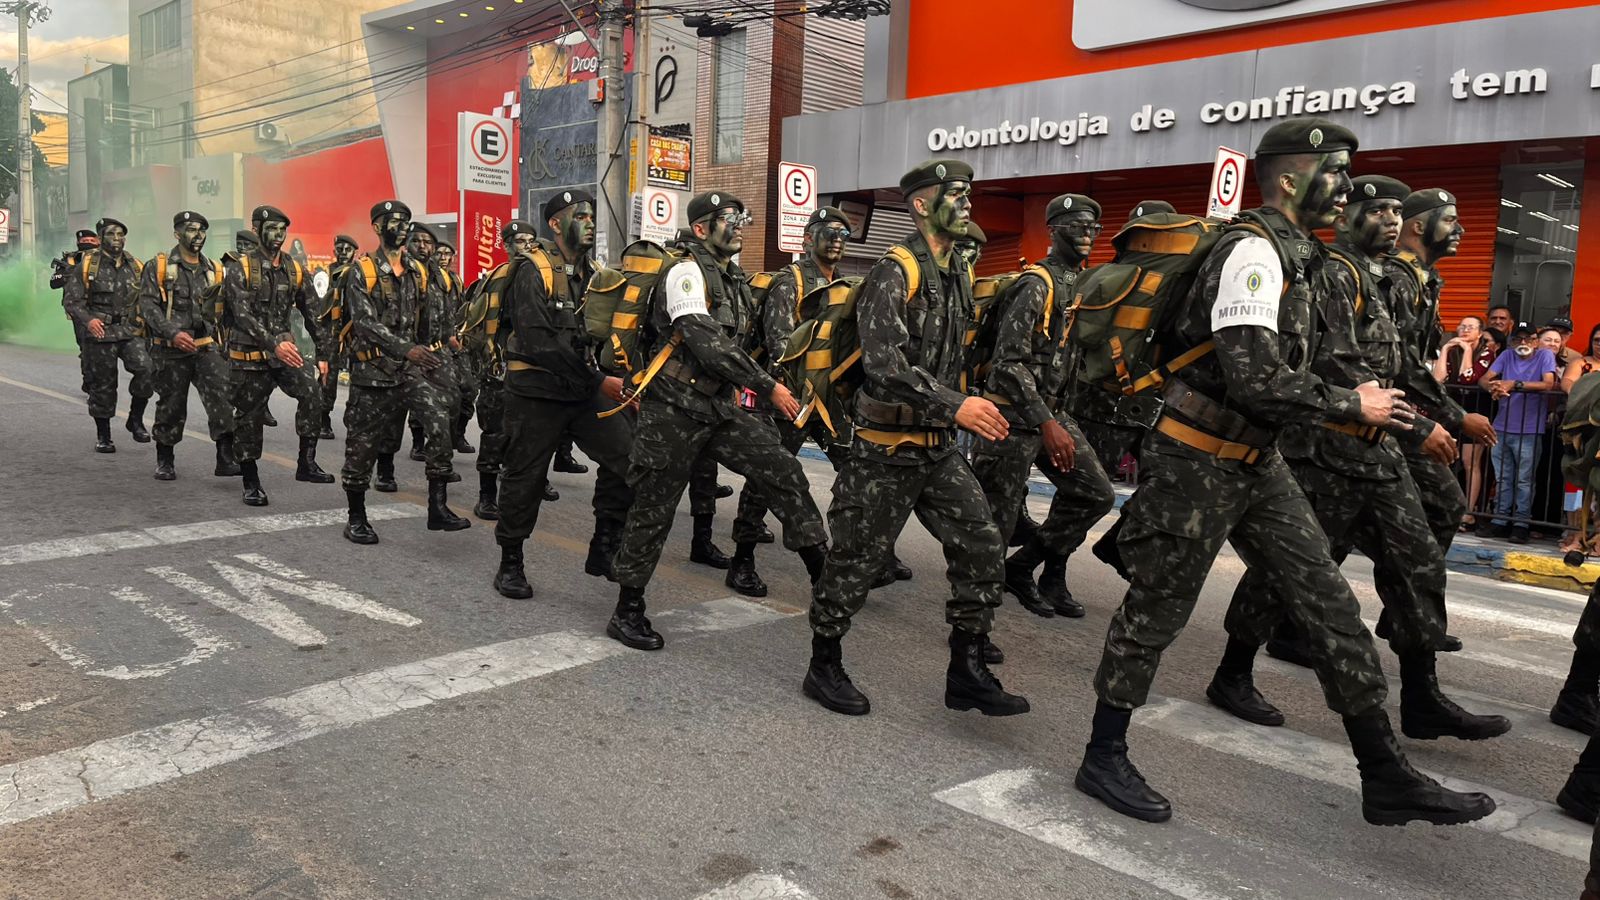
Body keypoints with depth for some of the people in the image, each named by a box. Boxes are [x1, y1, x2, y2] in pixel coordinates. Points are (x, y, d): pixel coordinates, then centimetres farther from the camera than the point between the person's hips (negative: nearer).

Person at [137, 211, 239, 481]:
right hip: (171, 350, -2)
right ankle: (164, 461, 24)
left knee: (223, 395, -17)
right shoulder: (158, 267, 1)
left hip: (207, 348, 3)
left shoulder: (214, 270, 13)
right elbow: (147, 305, -9)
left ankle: (225, 458, -18)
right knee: (171, 406, 7)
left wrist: (222, 345, 17)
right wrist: (173, 333, -21)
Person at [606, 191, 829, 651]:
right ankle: (627, 612, 14)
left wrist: (740, 389, 17)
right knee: (653, 510, 1)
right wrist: (768, 387, -21)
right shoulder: (686, 273, -12)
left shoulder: (734, 280, 14)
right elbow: (709, 345, -23)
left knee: (784, 471, -4)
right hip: (674, 410, -7)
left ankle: (823, 571, 1)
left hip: (720, 408, 8)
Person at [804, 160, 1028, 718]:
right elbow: (883, 362, -26)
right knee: (856, 561, 4)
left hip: (938, 448, 8)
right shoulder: (893, 273, -13)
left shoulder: (961, 277, 13)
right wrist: (955, 405, -31)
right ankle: (823, 668, 21)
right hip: (885, 448, -7)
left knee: (983, 546, 0)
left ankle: (966, 672, 11)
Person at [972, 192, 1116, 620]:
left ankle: (1024, 565, 17)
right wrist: (1046, 424, -27)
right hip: (1014, 414, -9)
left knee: (1096, 494, 7)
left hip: (1052, 409, 9)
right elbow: (1010, 362, -22)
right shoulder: (1036, 284, -14)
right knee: (996, 519, -3)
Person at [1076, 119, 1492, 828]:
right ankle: (1103, 760, 19)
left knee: (1330, 605, 7)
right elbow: (1258, 383, -26)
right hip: (1195, 463, -9)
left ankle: (1386, 780, 17)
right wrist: (1351, 406, -13)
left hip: (1257, 463, 9)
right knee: (1155, 609, 2)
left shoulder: (1301, 257, 13)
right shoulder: (1253, 251, -17)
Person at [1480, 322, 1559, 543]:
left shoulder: (1545, 356, -2)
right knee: (1502, 478, 10)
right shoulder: (1507, 356, 9)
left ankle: (1521, 524, 7)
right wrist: (1494, 387, -22)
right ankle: (1500, 520, 17)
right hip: (1502, 428, 4)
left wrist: (1514, 384, -21)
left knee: (1524, 480, 0)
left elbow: (1548, 384, -17)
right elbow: (1484, 379, 0)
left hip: (1529, 431, -4)